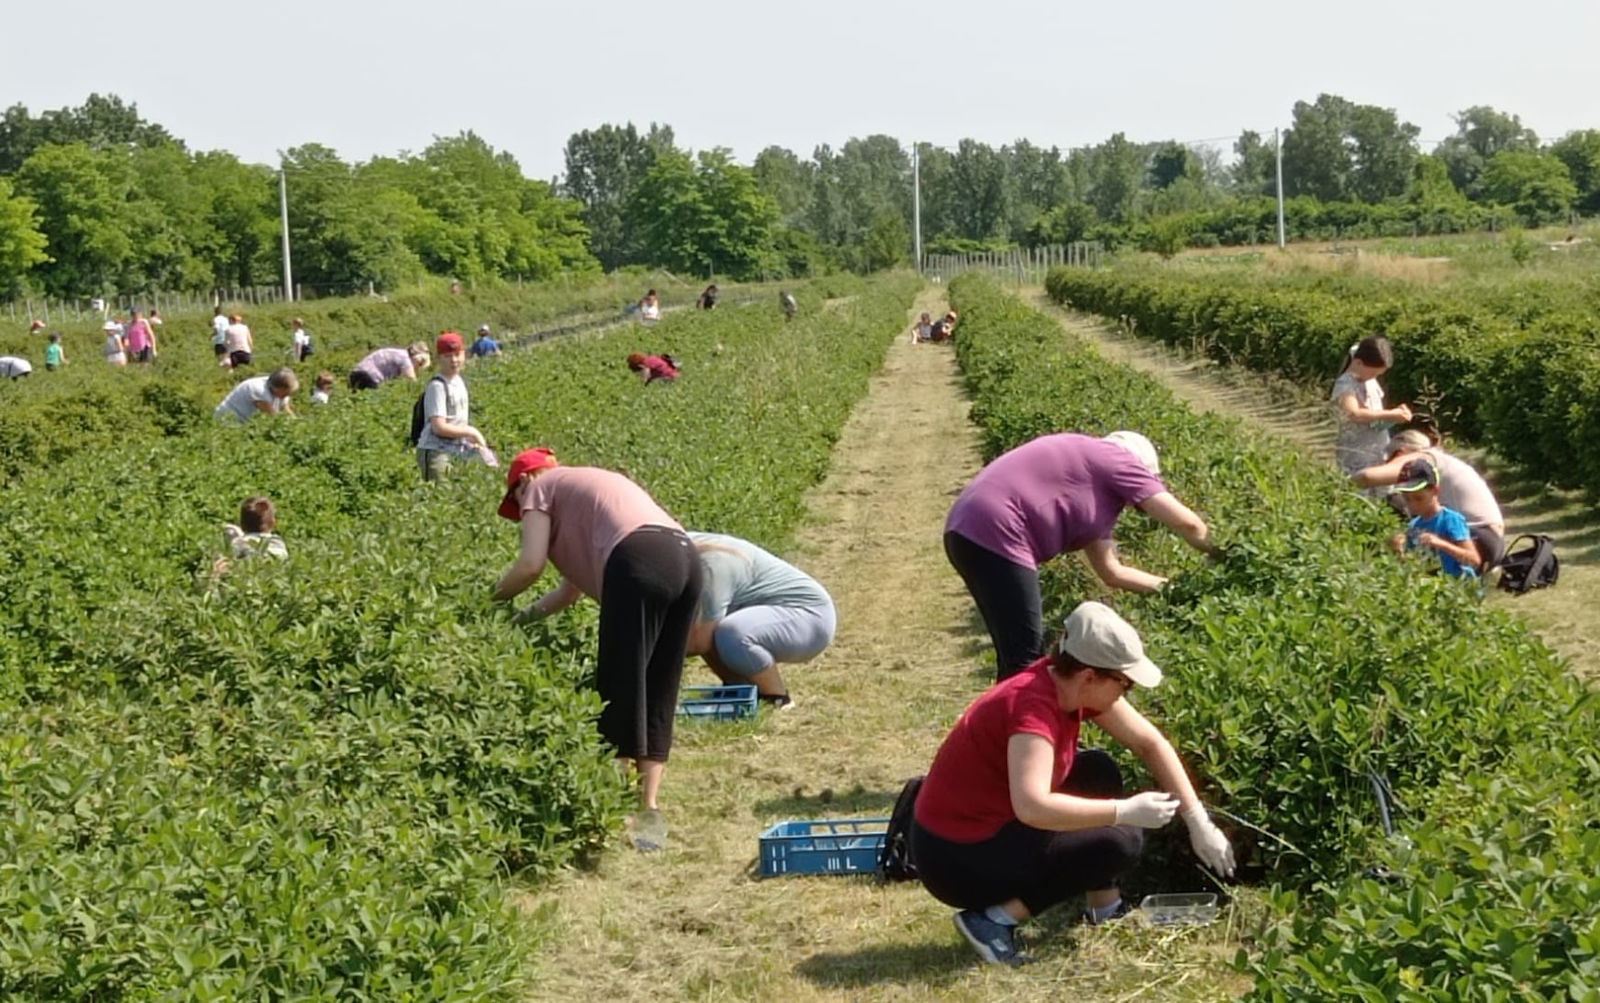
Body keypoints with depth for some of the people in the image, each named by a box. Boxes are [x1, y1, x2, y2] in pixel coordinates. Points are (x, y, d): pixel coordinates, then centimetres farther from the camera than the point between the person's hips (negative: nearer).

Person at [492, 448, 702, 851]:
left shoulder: (540, 487, 17)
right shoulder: (590, 483, 39)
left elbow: (530, 564, 3)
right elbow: (574, 584, 35)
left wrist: (494, 595, 20)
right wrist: (526, 617, 33)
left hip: (639, 562, -8)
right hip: (686, 557, 8)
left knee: (620, 693, -2)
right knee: (658, 697, 11)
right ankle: (650, 812, 9)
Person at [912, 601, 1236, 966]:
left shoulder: (1072, 683, -2)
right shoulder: (1032, 706, -28)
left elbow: (1150, 743, 7)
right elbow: (1032, 807, -40)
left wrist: (1197, 820, 3)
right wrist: (1126, 810, -31)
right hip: (956, 859, -9)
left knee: (1099, 771, 10)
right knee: (1121, 841, -10)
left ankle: (1106, 911, 14)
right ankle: (994, 920, -11)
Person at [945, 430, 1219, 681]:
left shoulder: (1095, 496, 28)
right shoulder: (1116, 459, 2)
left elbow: (1111, 571, 30)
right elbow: (1188, 524, 1)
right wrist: (1219, 556, 16)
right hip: (994, 536, -11)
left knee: (1018, 658, 17)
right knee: (1025, 661, -7)